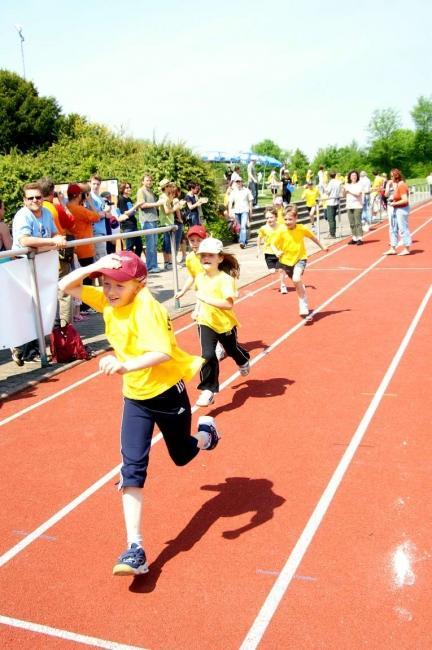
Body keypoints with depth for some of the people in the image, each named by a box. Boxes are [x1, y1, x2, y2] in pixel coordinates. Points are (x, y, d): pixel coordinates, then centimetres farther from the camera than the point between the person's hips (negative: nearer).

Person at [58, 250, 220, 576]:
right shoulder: (107, 300, -3)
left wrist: (127, 365, -52)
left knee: (182, 455, 18)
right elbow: (66, 286, -4)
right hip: (135, 396, 6)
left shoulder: (146, 308, -26)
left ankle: (205, 432, 54)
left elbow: (163, 352, -37)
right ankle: (135, 550, -6)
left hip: (168, 391, -5)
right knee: (132, 469, -7)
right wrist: (94, 267, -21)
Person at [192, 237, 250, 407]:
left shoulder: (225, 279, -24)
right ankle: (208, 390, -5)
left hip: (225, 323, -2)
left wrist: (206, 299, -42)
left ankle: (244, 361, 60)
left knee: (232, 349, 24)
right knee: (207, 355, -16)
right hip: (206, 323, 2)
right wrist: (197, 309, 5)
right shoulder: (199, 277, -5)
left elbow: (228, 304, -37)